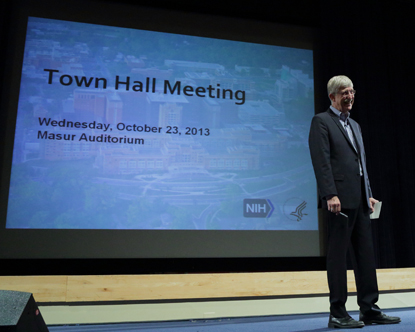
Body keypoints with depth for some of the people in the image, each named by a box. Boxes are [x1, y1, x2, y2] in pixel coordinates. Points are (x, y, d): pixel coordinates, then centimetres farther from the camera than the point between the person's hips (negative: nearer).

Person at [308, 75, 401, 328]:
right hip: (340, 198, -8)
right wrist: (331, 195, -20)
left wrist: (369, 194, 14)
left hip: (360, 200, 8)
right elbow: (321, 162, -12)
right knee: (338, 255, -3)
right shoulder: (321, 121, -1)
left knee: (366, 254, 10)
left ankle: (370, 310, 19)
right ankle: (338, 314, 6)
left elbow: (362, 163, 23)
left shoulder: (355, 125, 24)